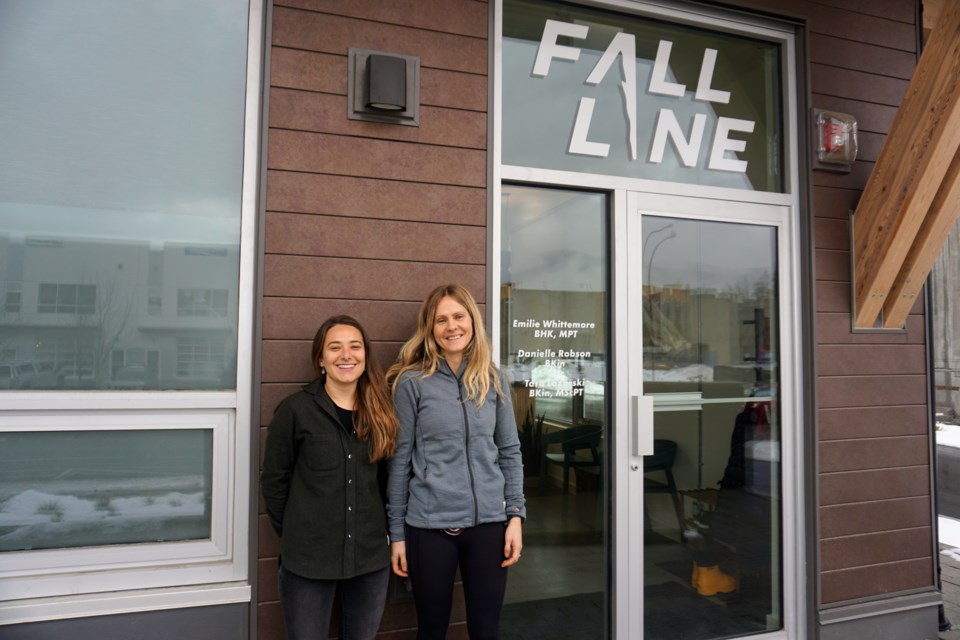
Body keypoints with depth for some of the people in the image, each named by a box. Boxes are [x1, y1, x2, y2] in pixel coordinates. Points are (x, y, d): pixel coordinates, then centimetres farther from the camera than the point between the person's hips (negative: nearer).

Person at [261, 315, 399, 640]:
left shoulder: (380, 411, 4)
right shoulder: (295, 409, -8)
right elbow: (273, 480, -2)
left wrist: (385, 531, 6)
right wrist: (294, 535, 1)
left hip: (371, 556, 4)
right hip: (308, 558, -3)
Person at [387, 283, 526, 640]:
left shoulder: (494, 380, 5)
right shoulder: (412, 382, -5)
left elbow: (510, 452, 8)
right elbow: (399, 460, -3)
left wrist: (515, 514, 0)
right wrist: (397, 533, -2)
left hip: (488, 522, 3)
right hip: (430, 525, -2)